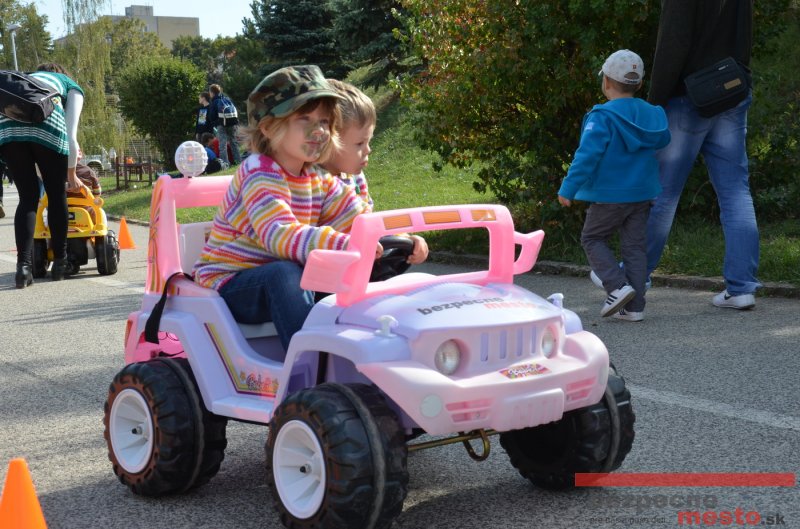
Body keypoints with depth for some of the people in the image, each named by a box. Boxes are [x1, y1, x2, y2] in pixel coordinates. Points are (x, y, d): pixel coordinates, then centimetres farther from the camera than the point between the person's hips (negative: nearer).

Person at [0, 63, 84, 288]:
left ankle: (23, 265, -4)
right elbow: (71, 135, 19)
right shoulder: (72, 87, 31)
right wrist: (71, 172, 32)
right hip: (47, 125, -3)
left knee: (28, 197, 10)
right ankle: (60, 263, 21)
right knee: (57, 195, 13)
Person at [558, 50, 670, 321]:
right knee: (634, 246, 10)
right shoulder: (652, 114, 5)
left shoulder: (601, 117, -15)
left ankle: (618, 286, -6)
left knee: (592, 238, 11)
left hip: (609, 195, -6)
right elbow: (664, 142, 16)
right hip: (642, 194, 6)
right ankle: (634, 306, 9)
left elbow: (587, 155, -20)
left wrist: (568, 189, -18)